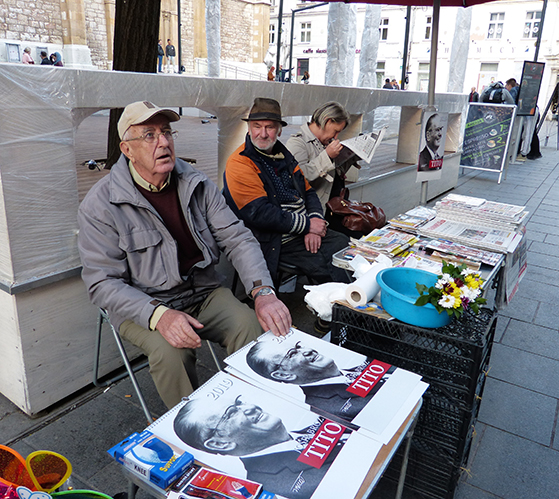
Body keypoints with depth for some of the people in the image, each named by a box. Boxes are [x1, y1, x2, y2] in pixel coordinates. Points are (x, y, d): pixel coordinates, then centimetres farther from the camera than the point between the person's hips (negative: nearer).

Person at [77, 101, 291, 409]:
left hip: (204, 291, 4)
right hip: (141, 306, -3)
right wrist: (158, 315, -31)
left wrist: (263, 292, -21)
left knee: (252, 325, -21)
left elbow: (236, 238, -4)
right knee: (171, 350, -32)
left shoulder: (197, 185, 1)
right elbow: (103, 283, -13)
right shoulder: (100, 205, -10)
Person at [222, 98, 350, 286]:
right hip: (278, 242, -8)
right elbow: (259, 213, -20)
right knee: (338, 274, -21)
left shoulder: (284, 156, 15)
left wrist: (314, 224, -6)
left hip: (306, 233, 8)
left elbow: (308, 192, 15)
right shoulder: (239, 164, -11)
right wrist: (307, 225, -15)